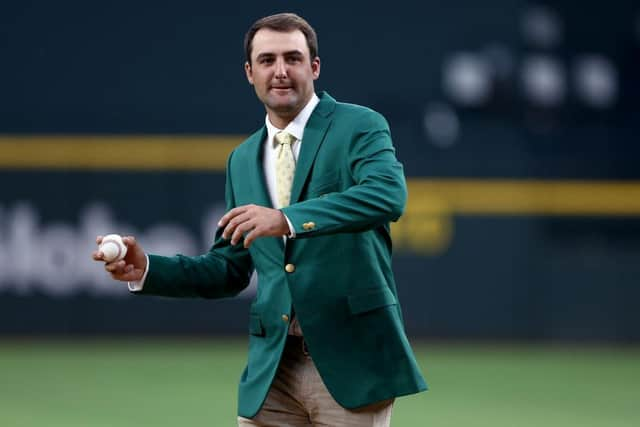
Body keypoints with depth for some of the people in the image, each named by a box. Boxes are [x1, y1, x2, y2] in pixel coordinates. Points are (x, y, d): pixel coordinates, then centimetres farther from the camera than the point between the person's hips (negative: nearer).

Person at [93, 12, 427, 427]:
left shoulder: (360, 127, -2)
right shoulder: (243, 160, 16)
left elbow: (388, 194, -22)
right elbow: (230, 269, 20)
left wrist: (287, 219, -31)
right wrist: (147, 269, 5)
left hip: (351, 361, -5)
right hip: (273, 368, 5)